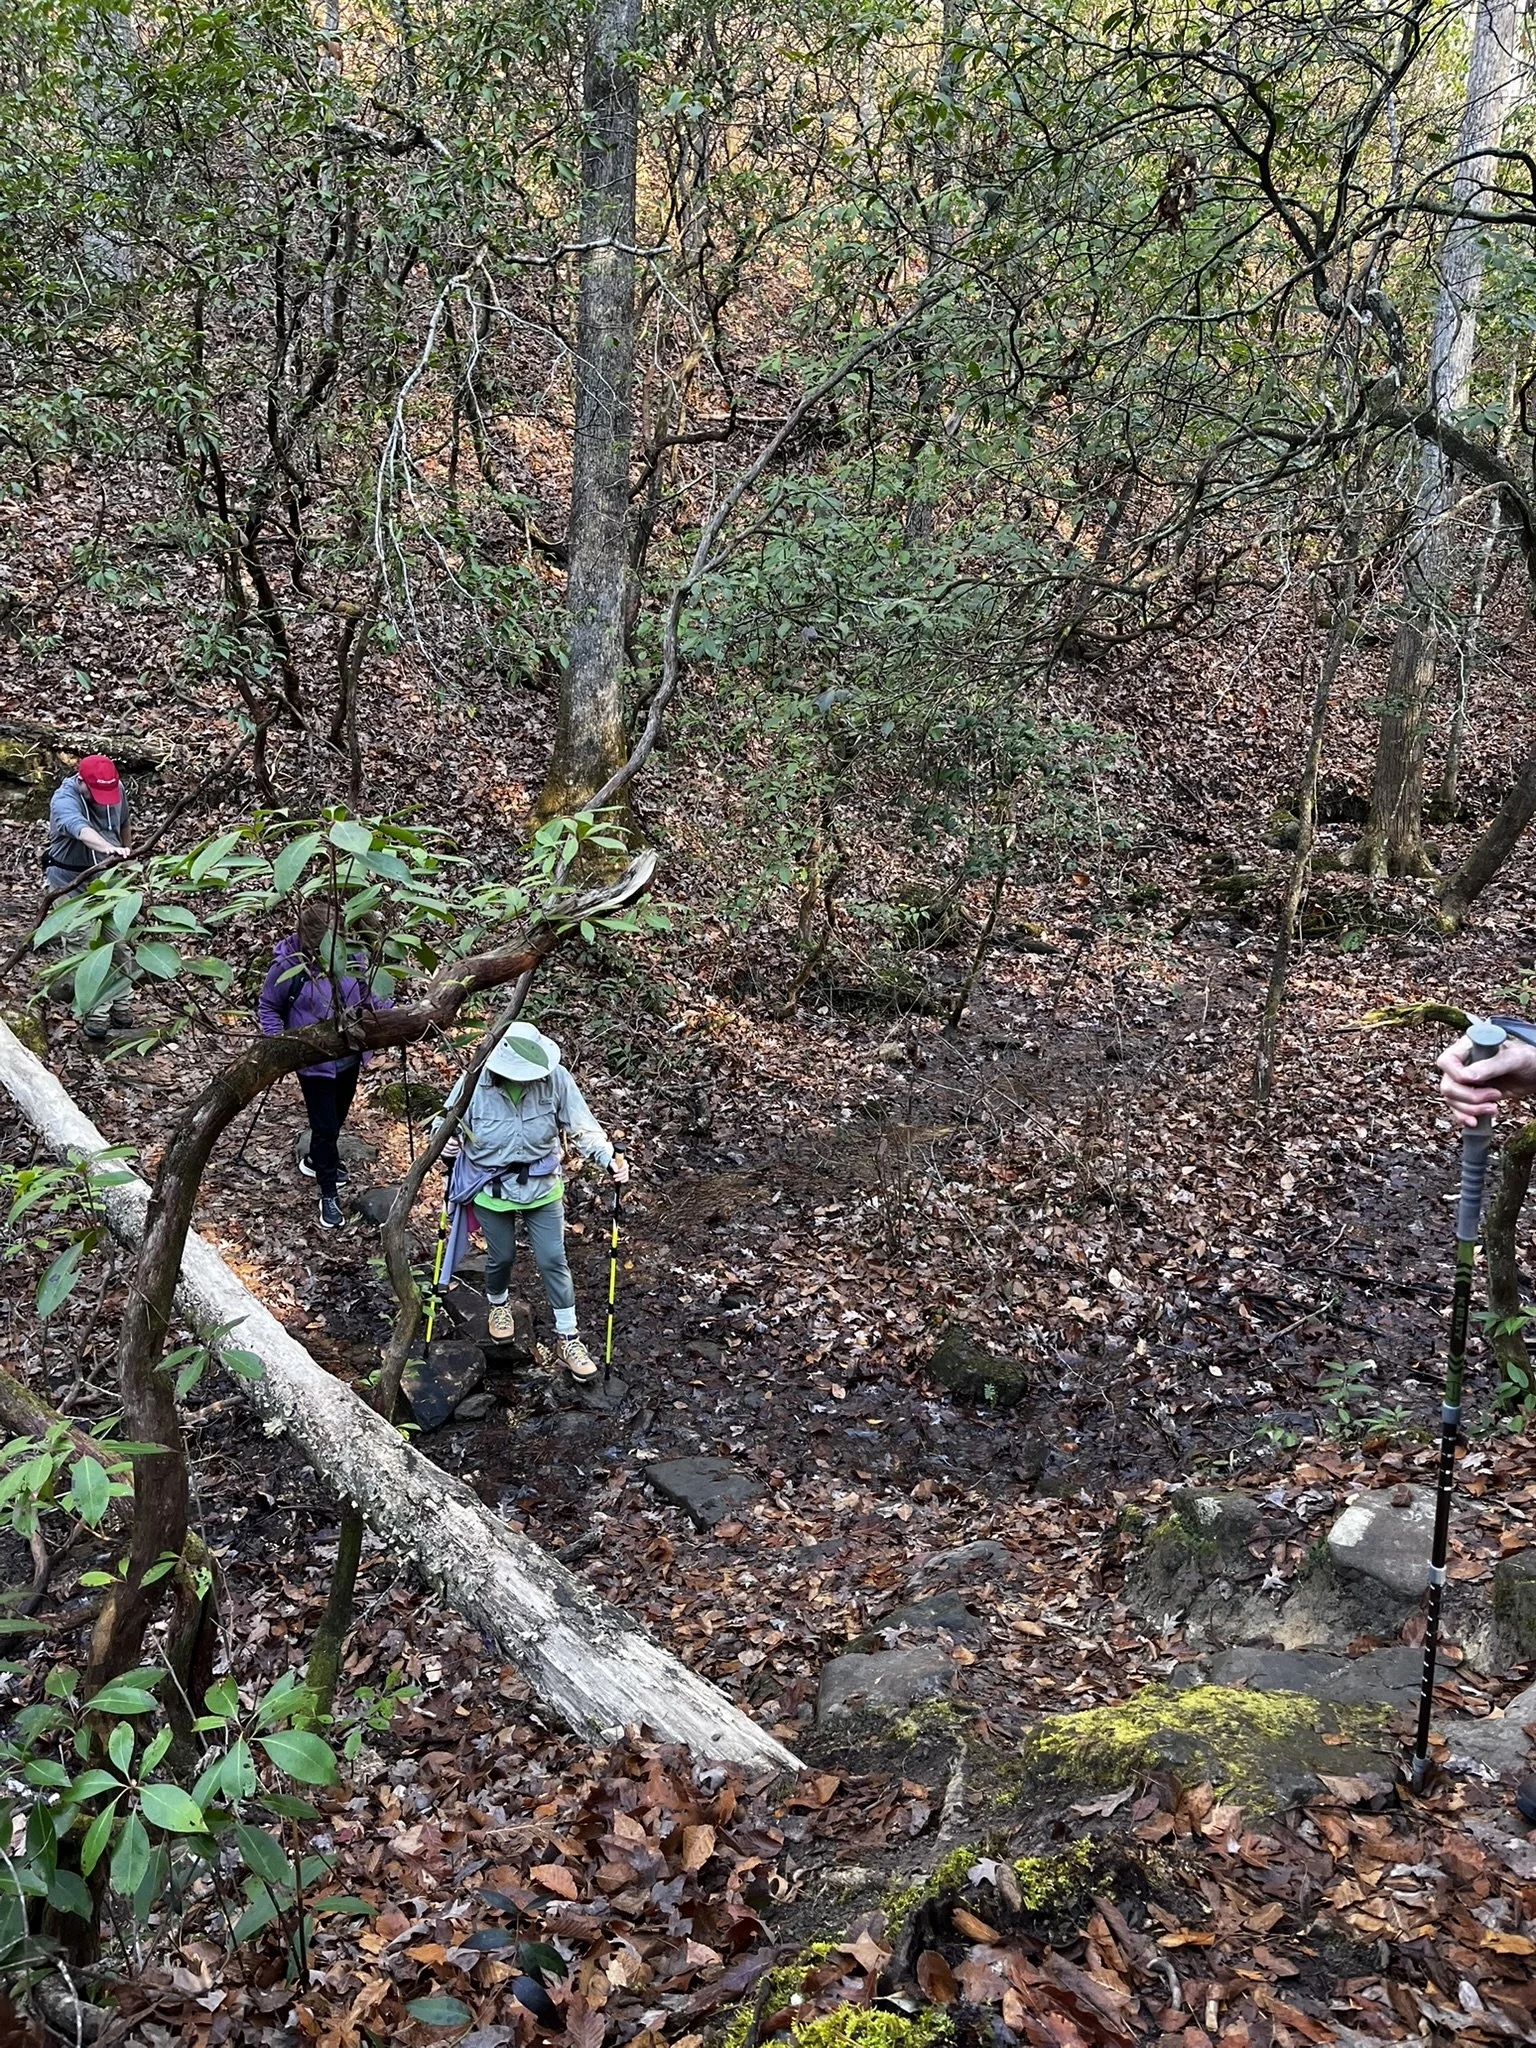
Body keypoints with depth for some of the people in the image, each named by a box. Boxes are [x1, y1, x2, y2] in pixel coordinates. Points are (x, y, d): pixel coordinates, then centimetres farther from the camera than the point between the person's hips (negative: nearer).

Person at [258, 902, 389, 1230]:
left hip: (350, 1058, 5)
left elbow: (366, 995, 7)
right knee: (325, 1127, 1)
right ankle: (328, 1196, 17)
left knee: (337, 1118, 24)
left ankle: (316, 1162, 51)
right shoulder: (289, 968, -23)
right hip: (315, 1064, -5)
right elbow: (267, 1007, -7)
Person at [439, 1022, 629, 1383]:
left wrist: (609, 1158, -31)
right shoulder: (475, 1084, -24)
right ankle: (499, 1303, 51)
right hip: (492, 1190, 0)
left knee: (553, 1261, 4)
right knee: (501, 1257, 17)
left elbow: (582, 1126, -16)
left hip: (543, 1188, 1)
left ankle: (567, 1338, 19)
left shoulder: (555, 1078, -23)